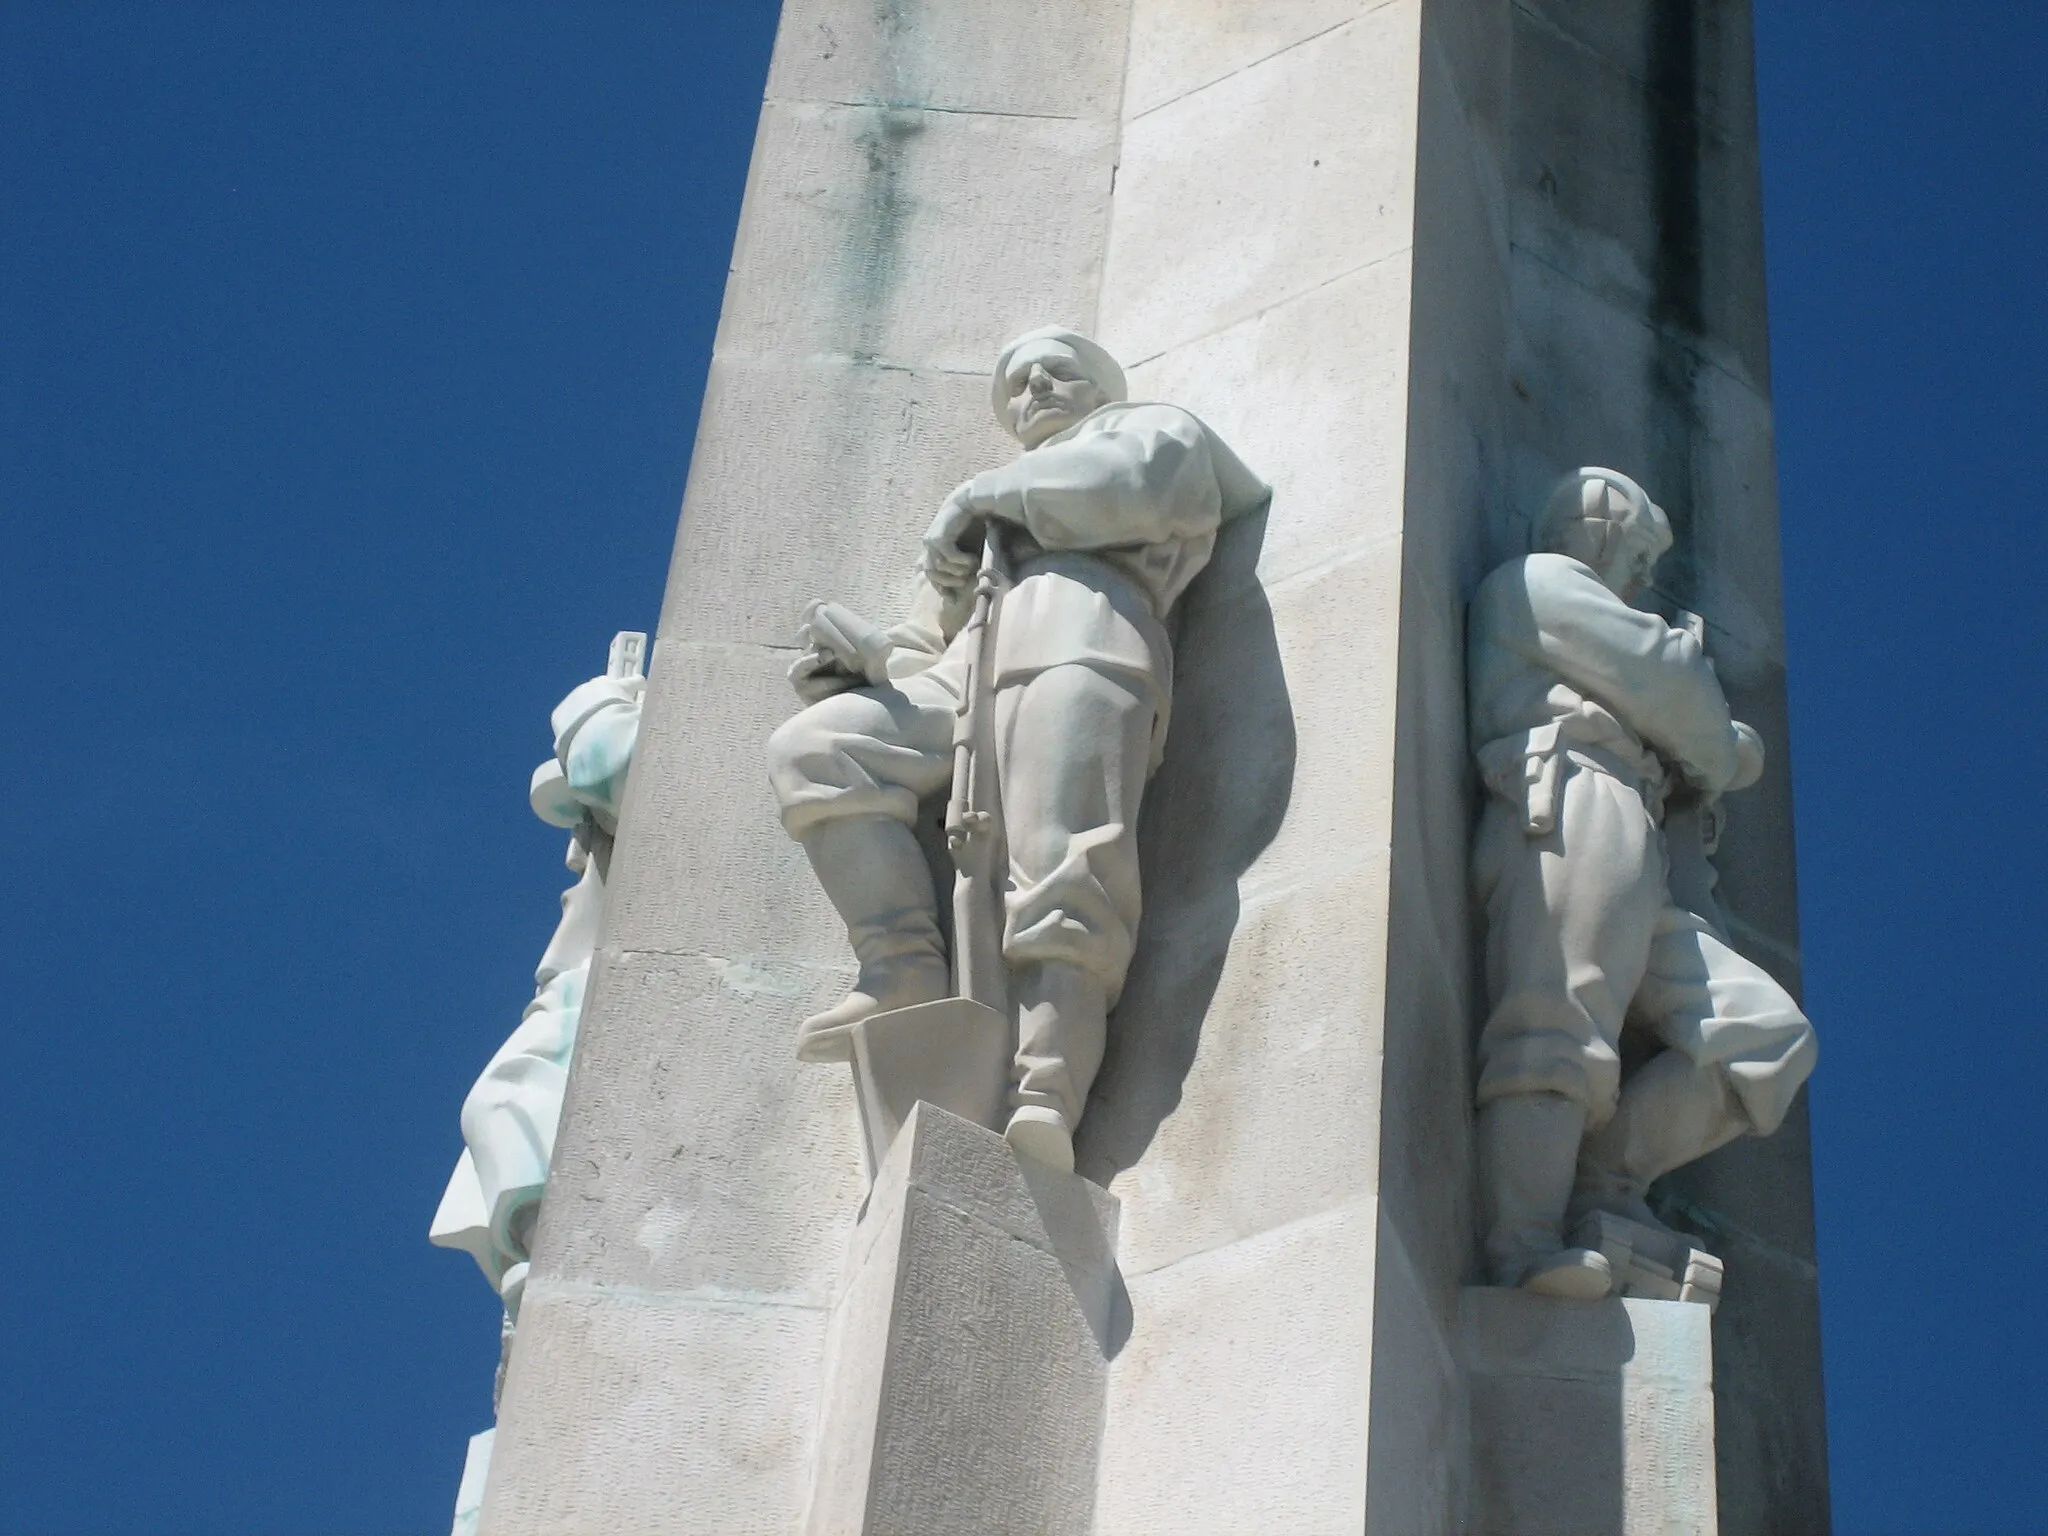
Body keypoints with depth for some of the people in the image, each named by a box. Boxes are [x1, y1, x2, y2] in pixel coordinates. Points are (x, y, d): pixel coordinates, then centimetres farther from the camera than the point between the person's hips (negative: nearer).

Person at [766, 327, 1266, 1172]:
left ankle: (1045, 1102, -47)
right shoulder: (976, 529, 44)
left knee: (1060, 880, -27)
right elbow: (921, 654, 31)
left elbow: (1151, 479, 2)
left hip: (1080, 636, -6)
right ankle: (904, 971, -26)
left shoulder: (1148, 426, 30)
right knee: (809, 743, -18)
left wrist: (990, 497, 8)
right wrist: (857, 663, 6)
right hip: (967, 682, 6)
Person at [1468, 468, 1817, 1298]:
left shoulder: (1577, 611, 43)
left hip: (1634, 860, 9)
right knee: (1556, 1035, -24)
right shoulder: (1536, 581, 16)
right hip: (1573, 814, -9)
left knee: (1768, 1032, -3)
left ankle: (1602, 1182, -10)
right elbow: (1662, 678, 7)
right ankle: (1523, 1246, -36)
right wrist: (1713, 760, 22)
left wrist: (1723, 750, 22)